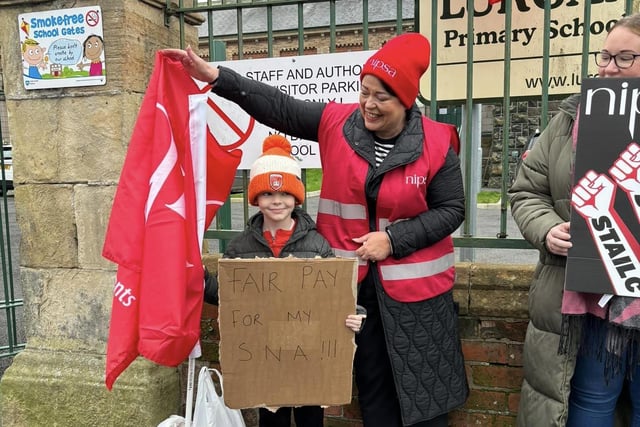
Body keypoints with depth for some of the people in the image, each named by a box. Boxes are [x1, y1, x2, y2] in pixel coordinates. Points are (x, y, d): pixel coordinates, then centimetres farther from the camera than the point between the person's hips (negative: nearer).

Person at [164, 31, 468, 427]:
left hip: (415, 283, -2)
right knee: (371, 378, 17)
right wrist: (216, 76, -13)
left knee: (423, 384, 11)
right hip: (352, 278, 2)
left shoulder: (436, 144, -10)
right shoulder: (337, 123, -5)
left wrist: (393, 240, -16)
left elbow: (451, 210, -6)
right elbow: (280, 107, -6)